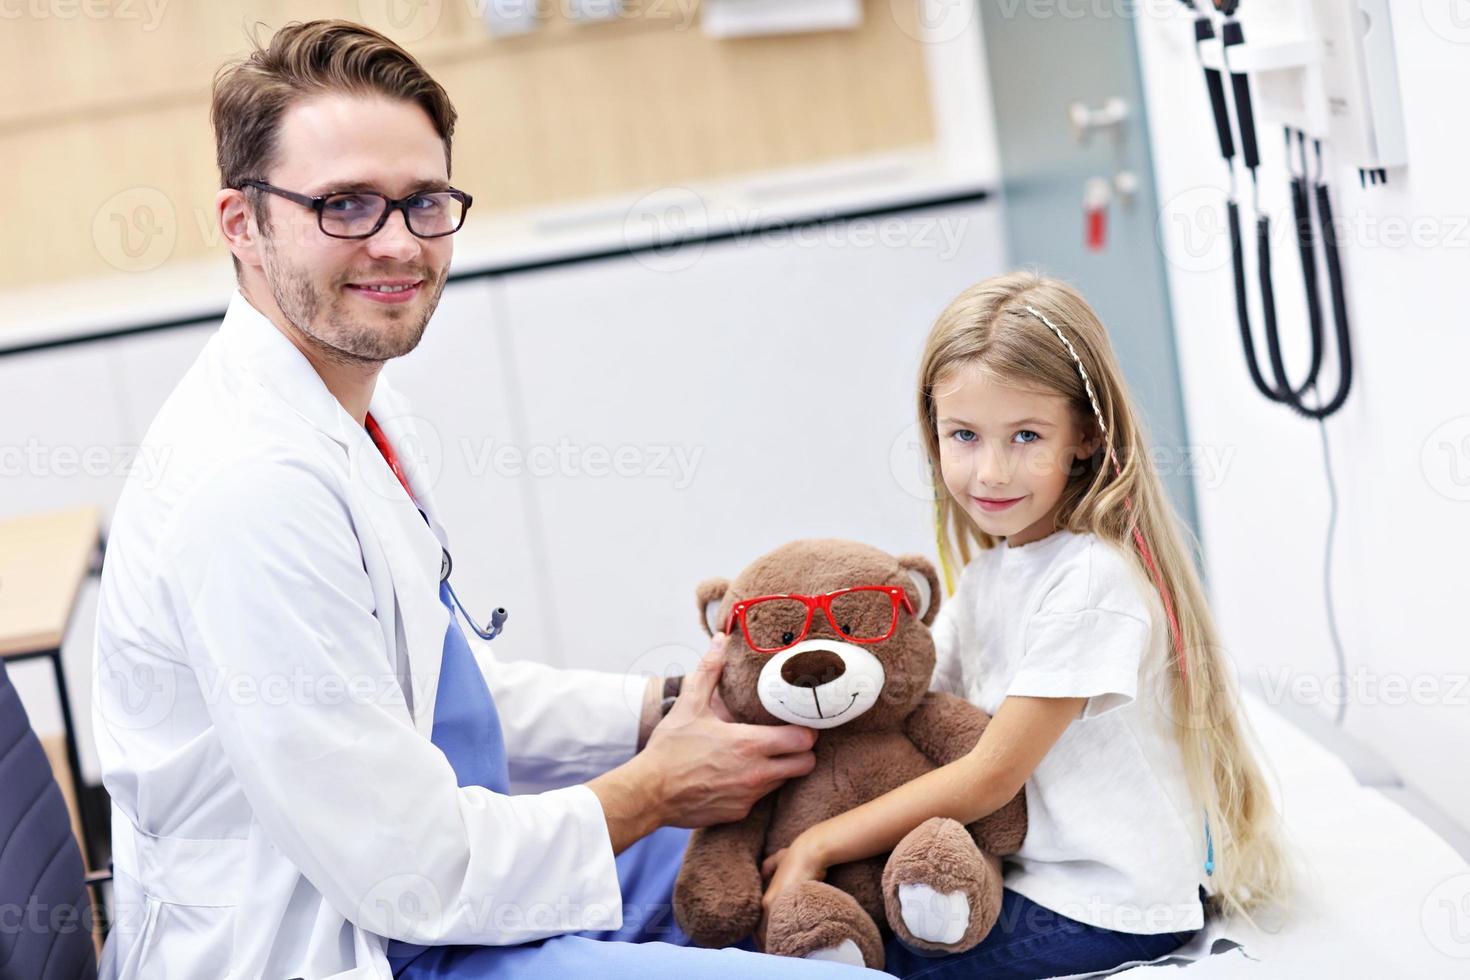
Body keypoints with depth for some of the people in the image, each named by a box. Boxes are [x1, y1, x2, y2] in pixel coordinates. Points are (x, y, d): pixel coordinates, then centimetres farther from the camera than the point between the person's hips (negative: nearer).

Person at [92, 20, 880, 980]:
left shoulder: (360, 410, 4)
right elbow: (410, 876, -24)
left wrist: (667, 709, 1)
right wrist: (658, 784, -11)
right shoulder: (256, 479, -26)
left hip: (428, 889, 10)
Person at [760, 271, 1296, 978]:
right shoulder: (991, 570, 7)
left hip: (1104, 911, -8)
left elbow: (991, 776, -20)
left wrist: (819, 844, -16)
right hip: (1024, 871, 9)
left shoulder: (1090, 579, -22)